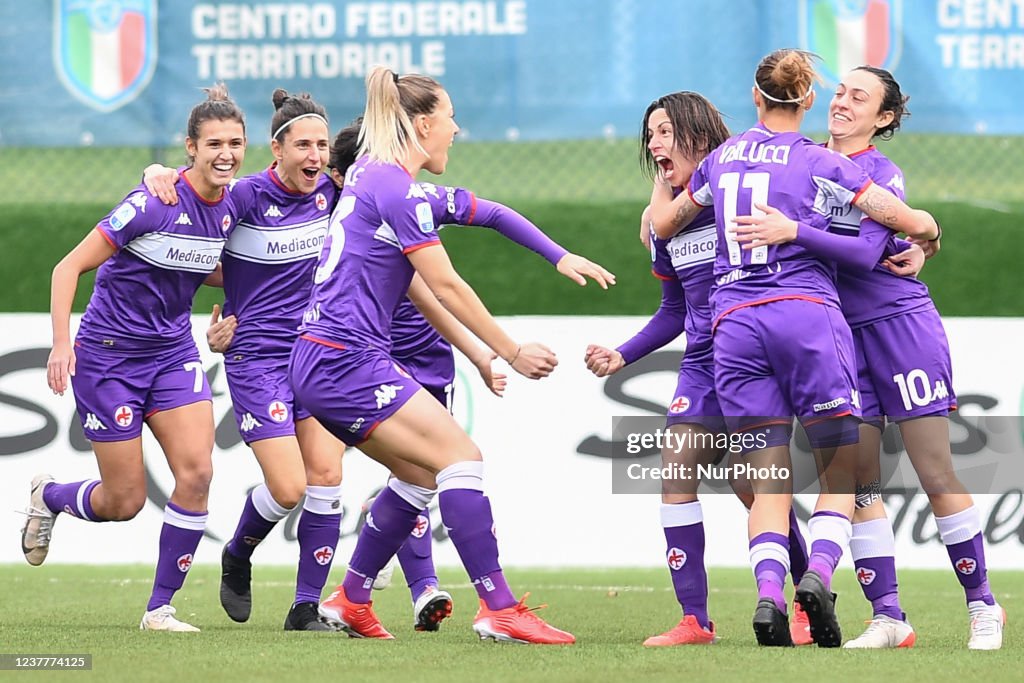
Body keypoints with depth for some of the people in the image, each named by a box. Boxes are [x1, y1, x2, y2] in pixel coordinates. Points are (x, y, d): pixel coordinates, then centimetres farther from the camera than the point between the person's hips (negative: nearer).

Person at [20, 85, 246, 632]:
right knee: (124, 501, -1)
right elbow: (70, 266, -15)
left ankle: (160, 608, -2)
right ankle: (48, 496, 34)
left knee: (197, 471, -15)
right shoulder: (153, 203, -21)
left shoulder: (230, 207, -2)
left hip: (174, 353, 5)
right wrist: (61, 343, -24)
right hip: (110, 355, -5)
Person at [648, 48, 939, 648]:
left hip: (734, 325, 3)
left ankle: (769, 591, -20)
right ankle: (820, 572, -20)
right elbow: (913, 223, 0)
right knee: (841, 471, 5)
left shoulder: (721, 158, 15)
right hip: (808, 313, -3)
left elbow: (663, 224, 31)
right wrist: (928, 231, 24)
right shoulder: (819, 162, 3)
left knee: (770, 480, 3)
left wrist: (663, 180, 52)